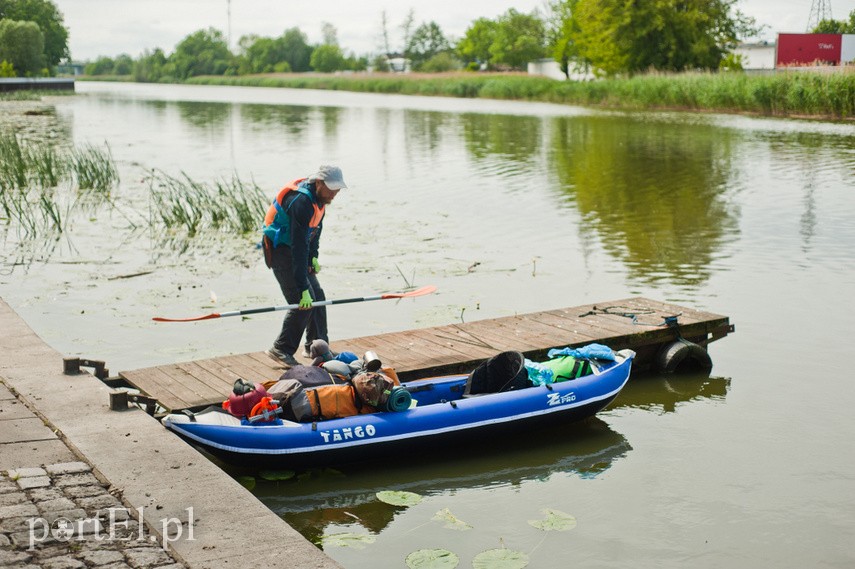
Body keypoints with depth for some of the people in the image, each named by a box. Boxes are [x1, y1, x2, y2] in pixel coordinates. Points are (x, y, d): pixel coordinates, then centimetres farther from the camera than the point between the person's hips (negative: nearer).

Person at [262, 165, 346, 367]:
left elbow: (316, 228, 16)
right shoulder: (301, 202, -31)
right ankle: (281, 349, -5)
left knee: (317, 296, 10)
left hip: (294, 249, 9)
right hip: (280, 250, -9)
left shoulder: (319, 197, -1)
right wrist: (303, 288, -34)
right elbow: (299, 248, -33)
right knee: (302, 302, -14)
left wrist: (314, 257, 6)